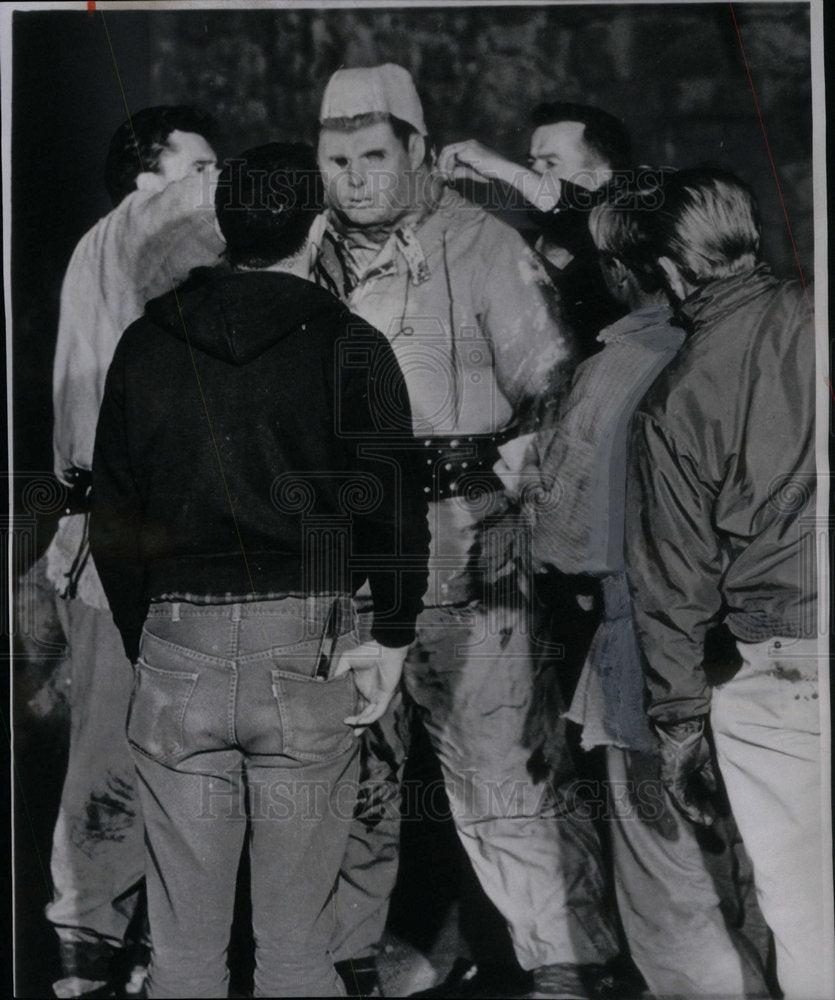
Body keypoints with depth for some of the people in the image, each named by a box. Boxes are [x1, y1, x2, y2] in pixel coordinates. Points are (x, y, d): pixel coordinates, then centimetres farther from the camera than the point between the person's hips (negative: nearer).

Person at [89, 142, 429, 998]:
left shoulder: (147, 342, 6)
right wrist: (392, 636, 0)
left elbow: (110, 515, 9)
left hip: (176, 648, 3)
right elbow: (395, 503, -8)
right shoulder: (350, 346, -2)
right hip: (305, 647, -2)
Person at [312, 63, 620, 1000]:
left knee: (497, 762, -1)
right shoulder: (306, 254, 10)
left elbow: (556, 389, -3)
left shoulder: (484, 247, -4)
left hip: (460, 547, -5)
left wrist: (511, 483, -13)